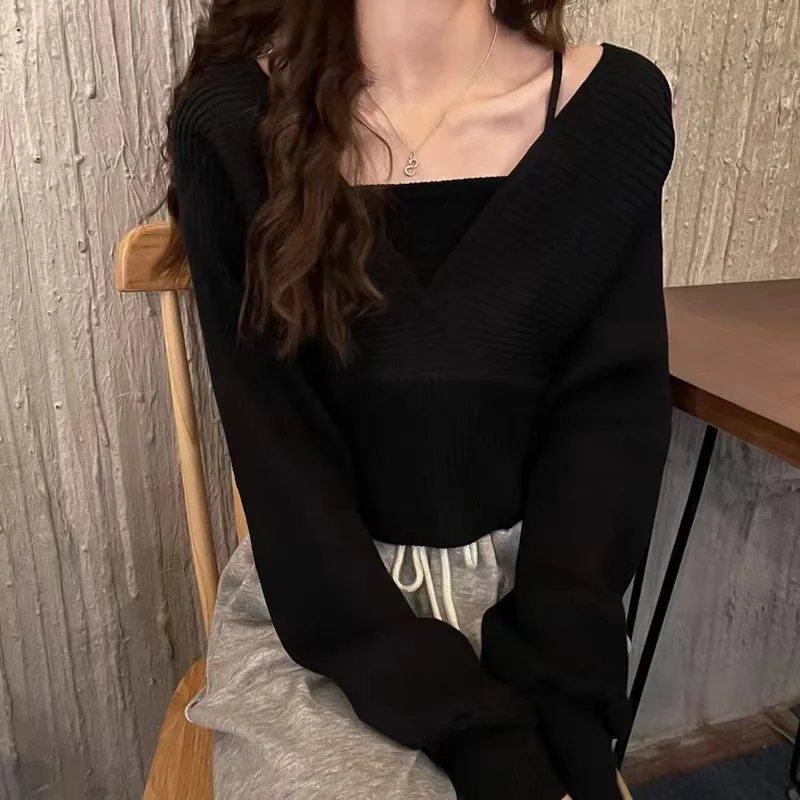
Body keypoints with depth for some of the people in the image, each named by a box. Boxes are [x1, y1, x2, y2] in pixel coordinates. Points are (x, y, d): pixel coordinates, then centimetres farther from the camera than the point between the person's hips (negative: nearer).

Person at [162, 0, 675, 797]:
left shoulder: (615, 109, -5)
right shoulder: (231, 126, -10)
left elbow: (611, 428, -5)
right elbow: (280, 462, -12)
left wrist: (557, 716, -14)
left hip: (526, 606, 2)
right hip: (310, 613, -1)